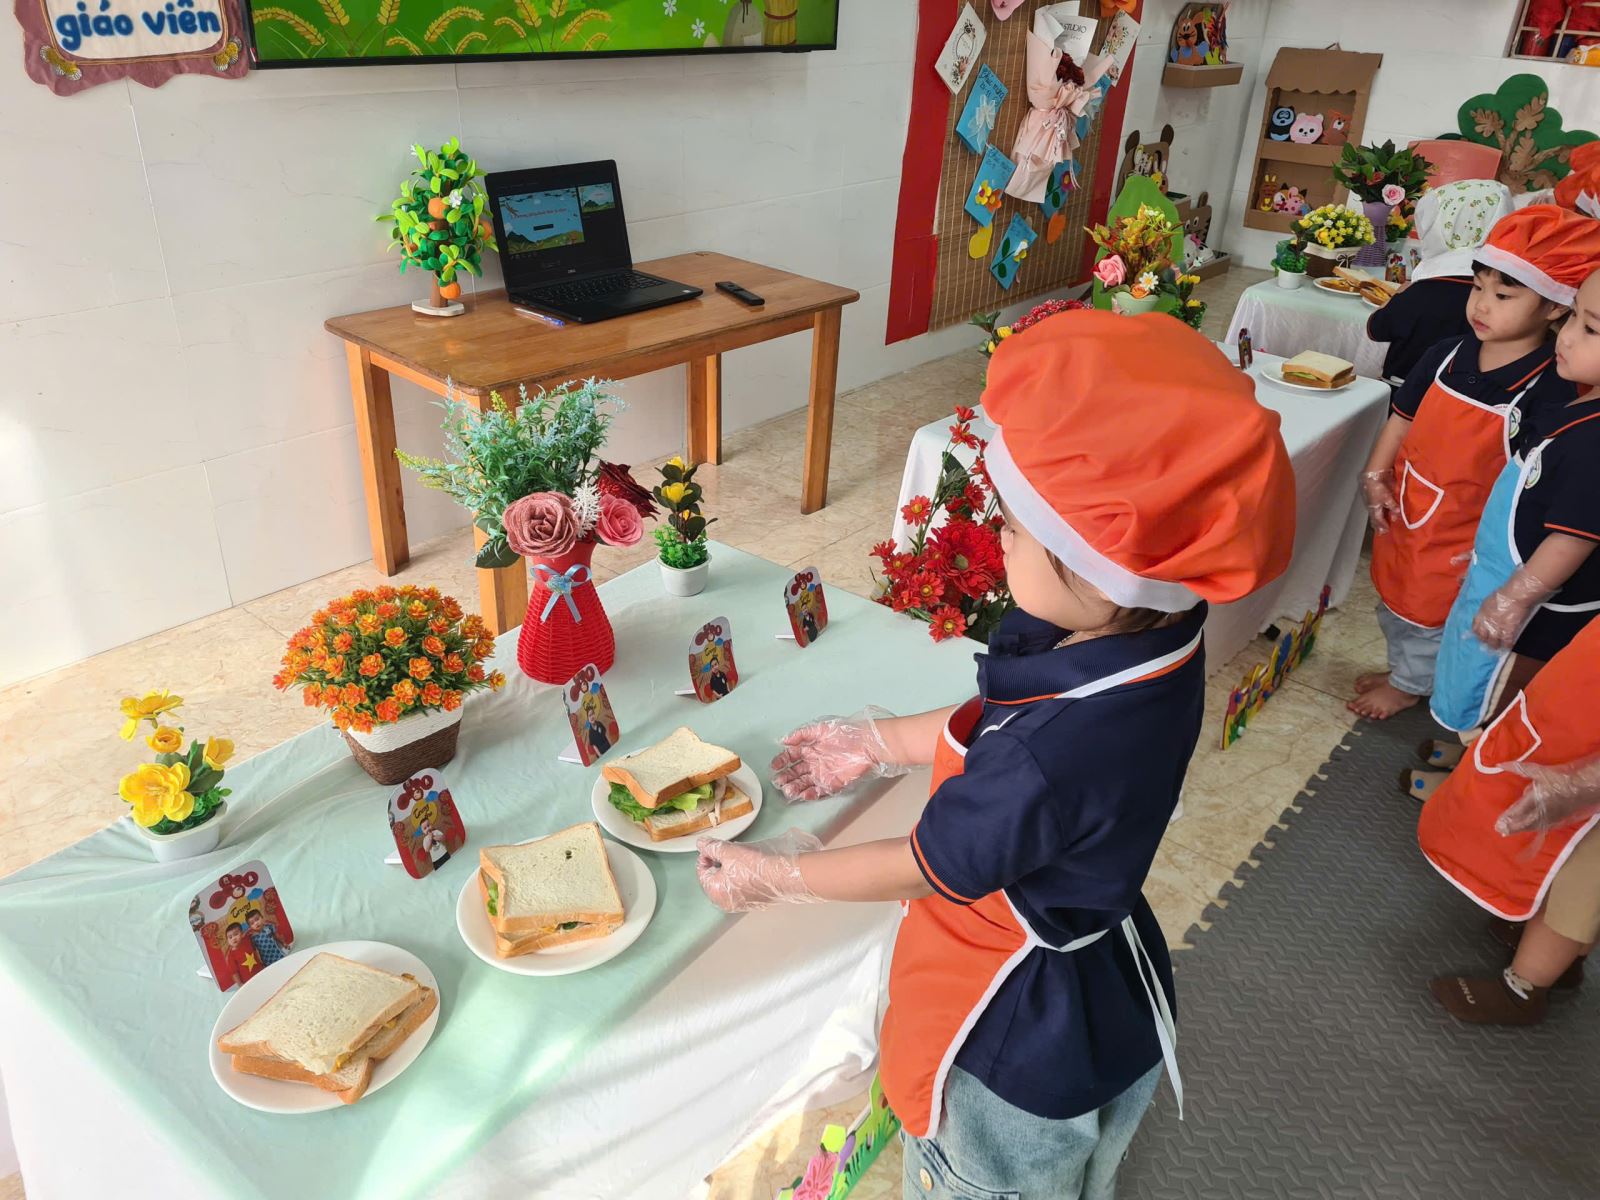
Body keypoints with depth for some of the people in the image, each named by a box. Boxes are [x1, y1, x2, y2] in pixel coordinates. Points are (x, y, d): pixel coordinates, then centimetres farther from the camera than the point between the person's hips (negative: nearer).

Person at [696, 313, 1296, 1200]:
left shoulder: (1049, 766, -44)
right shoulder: (1147, 639, -18)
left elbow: (928, 869, -25)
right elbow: (995, 724, -1)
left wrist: (771, 877, -9)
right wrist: (877, 744, 8)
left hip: (1025, 1050, -7)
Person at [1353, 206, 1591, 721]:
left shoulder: (1548, 394, -22)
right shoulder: (1446, 356, -7)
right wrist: (1376, 476, -6)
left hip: (1461, 538, -5)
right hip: (1402, 515, 5)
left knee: (1431, 617, 16)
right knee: (1394, 600, 25)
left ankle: (1409, 686, 43)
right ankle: (1402, 669, 51)